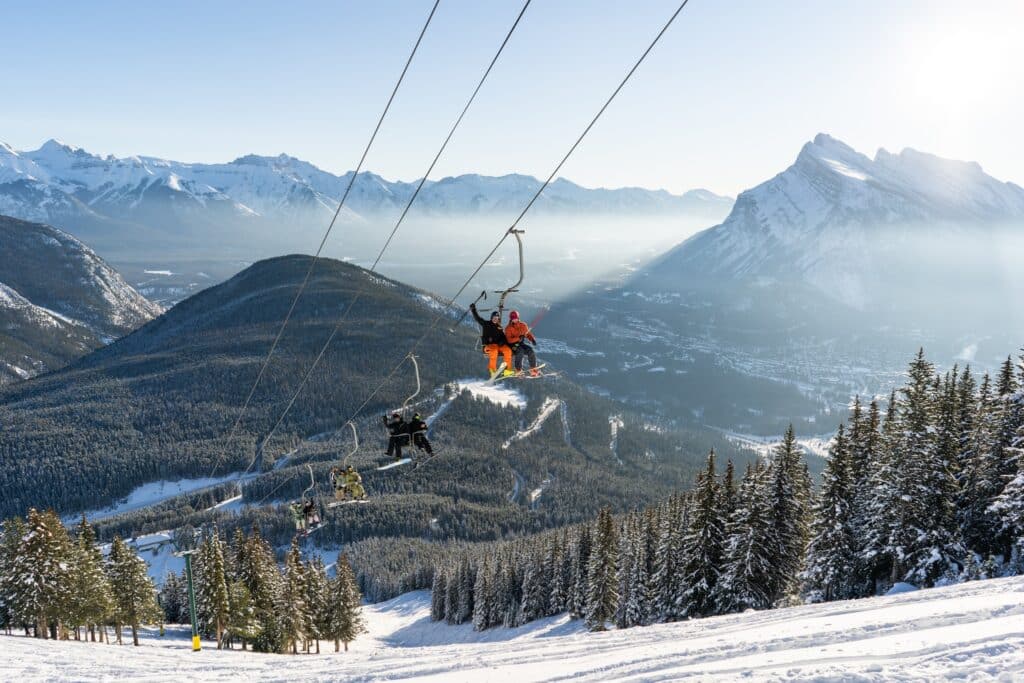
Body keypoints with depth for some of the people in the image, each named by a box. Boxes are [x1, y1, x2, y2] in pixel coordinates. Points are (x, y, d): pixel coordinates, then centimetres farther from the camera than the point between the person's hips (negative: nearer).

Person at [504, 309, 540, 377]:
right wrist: (518, 338, -33)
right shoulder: (508, 328, -9)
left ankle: (533, 369, -18)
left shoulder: (523, 325, 4)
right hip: (512, 345, -4)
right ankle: (518, 370, -28)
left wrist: (532, 339, -12)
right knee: (520, 350, -34)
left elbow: (528, 334, 10)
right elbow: (509, 340, -20)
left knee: (530, 350, -22)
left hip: (521, 344, 4)